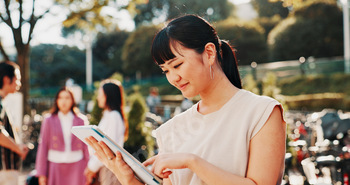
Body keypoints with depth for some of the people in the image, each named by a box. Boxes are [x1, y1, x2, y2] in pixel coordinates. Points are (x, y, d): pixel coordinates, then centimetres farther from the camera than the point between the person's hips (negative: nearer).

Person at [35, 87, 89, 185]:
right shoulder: (49, 121, 4)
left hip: (76, 167, 1)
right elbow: (43, 146, 2)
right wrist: (41, 173, 0)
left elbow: (85, 146, 7)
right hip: (56, 165, -1)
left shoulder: (79, 121, 6)